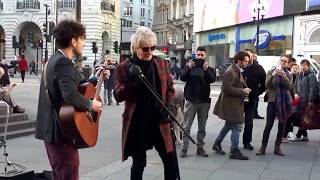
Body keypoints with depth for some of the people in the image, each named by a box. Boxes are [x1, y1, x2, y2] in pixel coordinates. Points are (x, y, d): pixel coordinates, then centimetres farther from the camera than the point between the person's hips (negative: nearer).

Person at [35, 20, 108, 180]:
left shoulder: (55, 59, 12)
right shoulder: (63, 62, -20)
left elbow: (74, 85, 21)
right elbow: (71, 95, -34)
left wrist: (95, 78, 18)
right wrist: (90, 105, -19)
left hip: (52, 128, 10)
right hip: (61, 130, -10)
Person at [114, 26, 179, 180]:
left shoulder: (162, 64, 5)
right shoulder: (124, 68, -4)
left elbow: (170, 88, 14)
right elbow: (118, 96, -7)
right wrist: (130, 80, -24)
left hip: (160, 120, 2)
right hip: (137, 123, -2)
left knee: (171, 161, 2)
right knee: (139, 163, 9)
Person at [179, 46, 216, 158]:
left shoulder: (209, 68, 7)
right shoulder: (189, 66, 6)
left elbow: (213, 79, -11)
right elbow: (182, 78, -8)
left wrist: (206, 70, -27)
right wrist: (188, 68, -23)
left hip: (204, 100, 1)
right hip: (191, 99, -1)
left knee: (202, 127, 7)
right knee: (187, 126, -2)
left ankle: (200, 147, 14)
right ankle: (184, 148, 1)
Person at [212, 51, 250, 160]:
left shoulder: (238, 71, 12)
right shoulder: (230, 71, -18)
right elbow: (227, 88, -24)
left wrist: (245, 89, 5)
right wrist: (242, 91, -20)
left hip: (235, 103, 10)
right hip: (230, 103, -10)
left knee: (229, 125, 19)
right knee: (237, 126, -6)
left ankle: (217, 144, 32)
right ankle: (234, 151, 2)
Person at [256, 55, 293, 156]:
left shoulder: (289, 74, 6)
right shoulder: (271, 71, 2)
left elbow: (289, 87, -10)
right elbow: (267, 85, -9)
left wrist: (284, 76, -26)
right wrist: (272, 75, -25)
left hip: (285, 102, 2)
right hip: (273, 101, -2)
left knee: (282, 126, 5)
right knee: (268, 125, -5)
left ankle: (277, 148, 15)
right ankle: (263, 147, 1)